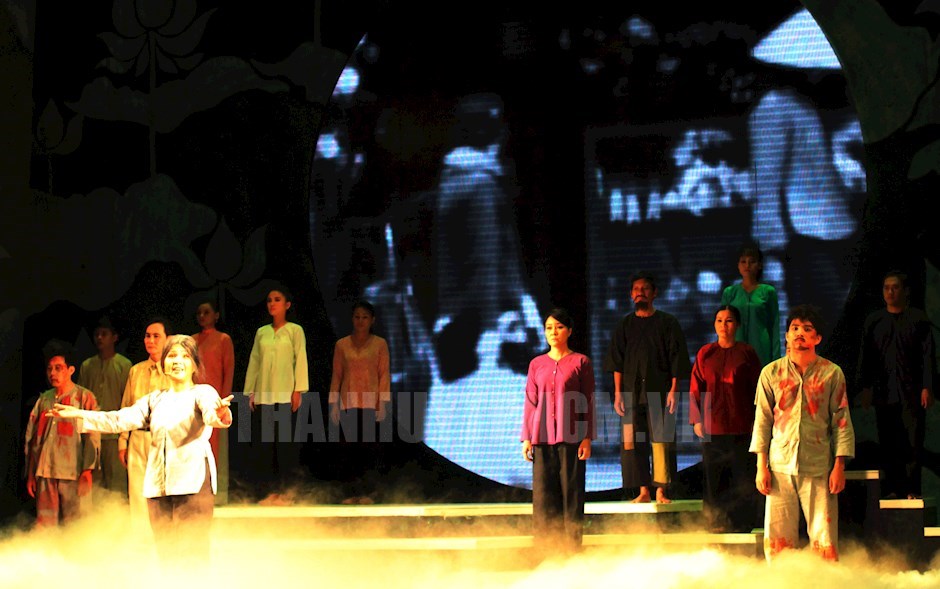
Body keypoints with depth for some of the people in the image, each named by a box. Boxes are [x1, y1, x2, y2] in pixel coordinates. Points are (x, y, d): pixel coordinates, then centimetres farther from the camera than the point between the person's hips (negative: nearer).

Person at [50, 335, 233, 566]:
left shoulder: (203, 392, 3)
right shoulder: (154, 400, 19)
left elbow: (210, 413, -19)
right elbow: (120, 420, 12)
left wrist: (220, 415, -43)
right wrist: (79, 415, 3)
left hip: (193, 482, -5)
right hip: (158, 485, 5)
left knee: (192, 556, -9)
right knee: (166, 555, 5)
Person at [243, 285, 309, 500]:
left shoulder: (295, 330, 3)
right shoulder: (261, 332, 14)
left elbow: (300, 360, -2)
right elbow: (254, 362, 13)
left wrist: (298, 390, -10)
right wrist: (250, 392, 7)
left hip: (285, 394, -4)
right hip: (263, 394, 4)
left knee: (285, 440, -5)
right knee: (262, 441, 0)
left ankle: (285, 487, -1)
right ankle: (266, 487, 4)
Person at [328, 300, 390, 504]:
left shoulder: (380, 344, 3)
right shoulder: (341, 345, 7)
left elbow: (384, 374, 0)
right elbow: (336, 375, 7)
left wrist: (383, 403, -8)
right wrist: (333, 404, 2)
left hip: (372, 402, -2)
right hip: (349, 402, 2)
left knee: (370, 446, -9)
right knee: (350, 447, 1)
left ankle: (371, 491, -3)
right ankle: (355, 492, 6)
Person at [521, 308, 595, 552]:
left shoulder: (581, 362, 4)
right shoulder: (537, 364, 11)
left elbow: (588, 402, 2)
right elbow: (530, 402, 11)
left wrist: (587, 438, -5)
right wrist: (526, 438, 5)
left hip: (570, 437, -2)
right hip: (542, 438, 2)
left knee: (571, 491, -3)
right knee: (542, 493, 1)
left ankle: (572, 546, 3)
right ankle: (544, 548, 6)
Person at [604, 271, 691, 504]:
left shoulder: (667, 323, 6)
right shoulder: (624, 325, 12)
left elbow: (676, 359, 2)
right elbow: (617, 362, 9)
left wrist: (673, 390, -8)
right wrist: (618, 393, -1)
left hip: (659, 391, -2)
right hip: (632, 392, 2)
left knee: (661, 440, -7)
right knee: (633, 441, -1)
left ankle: (661, 491, -5)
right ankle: (643, 491, 4)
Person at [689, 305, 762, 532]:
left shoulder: (746, 353, 3)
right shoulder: (705, 353, 7)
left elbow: (757, 388, 4)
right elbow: (695, 388, 7)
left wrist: (757, 420, -1)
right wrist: (696, 420, 1)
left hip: (741, 426, -1)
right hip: (712, 426, 1)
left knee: (742, 478, 0)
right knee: (713, 477, 2)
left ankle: (742, 523, 8)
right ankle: (716, 522, 10)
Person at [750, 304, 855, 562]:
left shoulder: (832, 373, 5)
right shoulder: (771, 373, 9)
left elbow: (842, 421, 4)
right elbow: (762, 420, 10)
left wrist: (839, 466, -3)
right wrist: (761, 465, 3)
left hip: (819, 468, -1)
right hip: (780, 467, 2)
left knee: (824, 541, -3)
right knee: (777, 540, 1)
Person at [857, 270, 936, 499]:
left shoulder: (918, 319, 4)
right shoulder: (873, 321, 12)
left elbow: (928, 355, 2)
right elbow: (865, 357, 12)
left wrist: (927, 387, -6)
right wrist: (865, 388, 5)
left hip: (912, 392, -2)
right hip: (884, 392, 2)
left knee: (913, 443, -4)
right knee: (888, 443, 2)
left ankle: (912, 490, 0)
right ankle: (892, 488, 7)